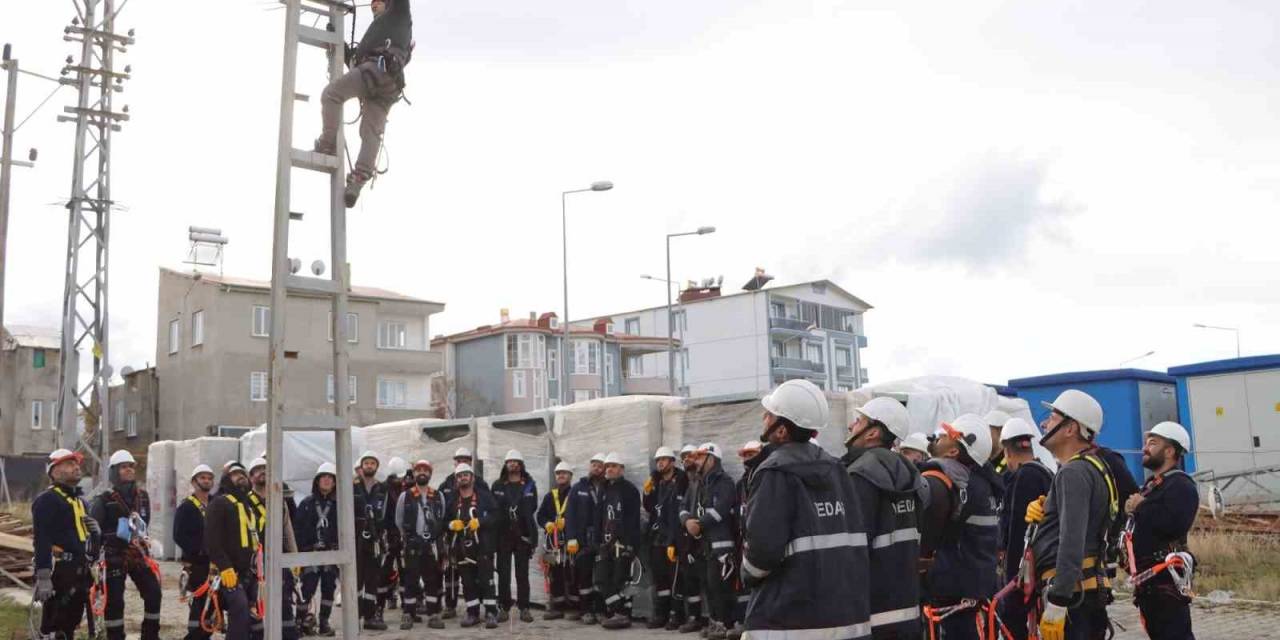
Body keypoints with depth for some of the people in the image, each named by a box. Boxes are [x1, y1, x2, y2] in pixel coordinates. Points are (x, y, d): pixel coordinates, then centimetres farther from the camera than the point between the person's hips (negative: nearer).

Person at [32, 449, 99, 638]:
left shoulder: (80, 500, 21)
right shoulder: (47, 500, -8)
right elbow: (42, 540, -18)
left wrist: (96, 531, 5)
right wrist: (43, 576, -26)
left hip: (80, 571, 9)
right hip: (60, 571, -9)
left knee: (71, 622, 14)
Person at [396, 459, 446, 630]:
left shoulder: (438, 496, 6)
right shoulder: (405, 496, 0)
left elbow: (442, 520, 11)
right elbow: (399, 521, 5)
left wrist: (435, 536, 6)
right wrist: (408, 537, 3)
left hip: (432, 544, 2)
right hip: (412, 544, -2)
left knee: (432, 580, 4)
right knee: (411, 579, -1)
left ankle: (433, 615, 7)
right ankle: (408, 615, 5)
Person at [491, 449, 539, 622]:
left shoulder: (529, 485, 5)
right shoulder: (497, 485, 6)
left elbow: (533, 507, 5)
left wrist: (521, 517, -3)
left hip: (523, 534, 0)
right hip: (503, 535, 1)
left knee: (522, 573, 4)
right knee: (503, 573, 3)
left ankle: (524, 608, 8)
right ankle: (503, 608, 10)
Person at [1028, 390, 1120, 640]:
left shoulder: (1074, 472, -14)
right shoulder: (1096, 467, 19)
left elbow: (1072, 542, -23)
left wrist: (1056, 604, -26)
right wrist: (1041, 510, 1)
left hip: (1070, 591, -10)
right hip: (1090, 588, 10)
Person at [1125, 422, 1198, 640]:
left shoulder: (1181, 485, -10)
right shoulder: (1150, 485, 22)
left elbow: (1175, 524, -27)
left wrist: (1141, 507, -15)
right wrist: (1130, 509, 3)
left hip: (1166, 577, -10)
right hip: (1148, 577, 10)